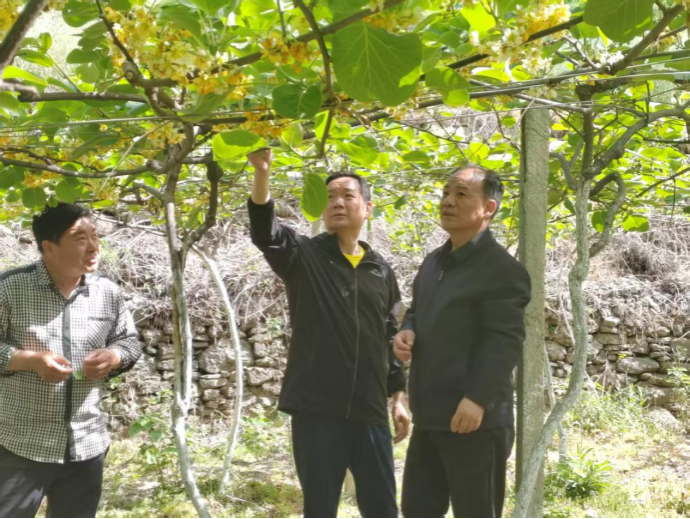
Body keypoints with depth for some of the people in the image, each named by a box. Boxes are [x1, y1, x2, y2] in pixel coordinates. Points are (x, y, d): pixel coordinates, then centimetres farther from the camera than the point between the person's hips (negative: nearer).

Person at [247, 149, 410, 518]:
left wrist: (399, 398, 13)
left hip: (369, 412, 3)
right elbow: (265, 231, -19)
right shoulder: (303, 256, 2)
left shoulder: (381, 271, 11)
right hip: (316, 409, -3)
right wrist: (262, 173, -35)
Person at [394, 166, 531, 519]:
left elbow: (505, 341, -18)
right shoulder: (434, 263, 16)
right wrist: (407, 332, 3)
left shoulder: (502, 270, -12)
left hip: (475, 419, -8)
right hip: (430, 415, 8)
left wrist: (477, 399, -25)